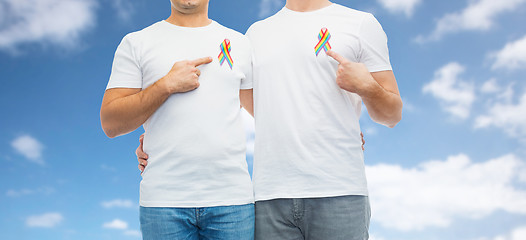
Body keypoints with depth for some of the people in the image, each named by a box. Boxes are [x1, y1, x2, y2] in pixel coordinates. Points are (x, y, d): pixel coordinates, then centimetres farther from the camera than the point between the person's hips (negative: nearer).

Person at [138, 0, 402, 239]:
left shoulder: (361, 23, 8)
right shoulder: (257, 33, 17)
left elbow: (393, 115, 8)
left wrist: (367, 86, -14)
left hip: (338, 193, -2)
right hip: (269, 197, 3)